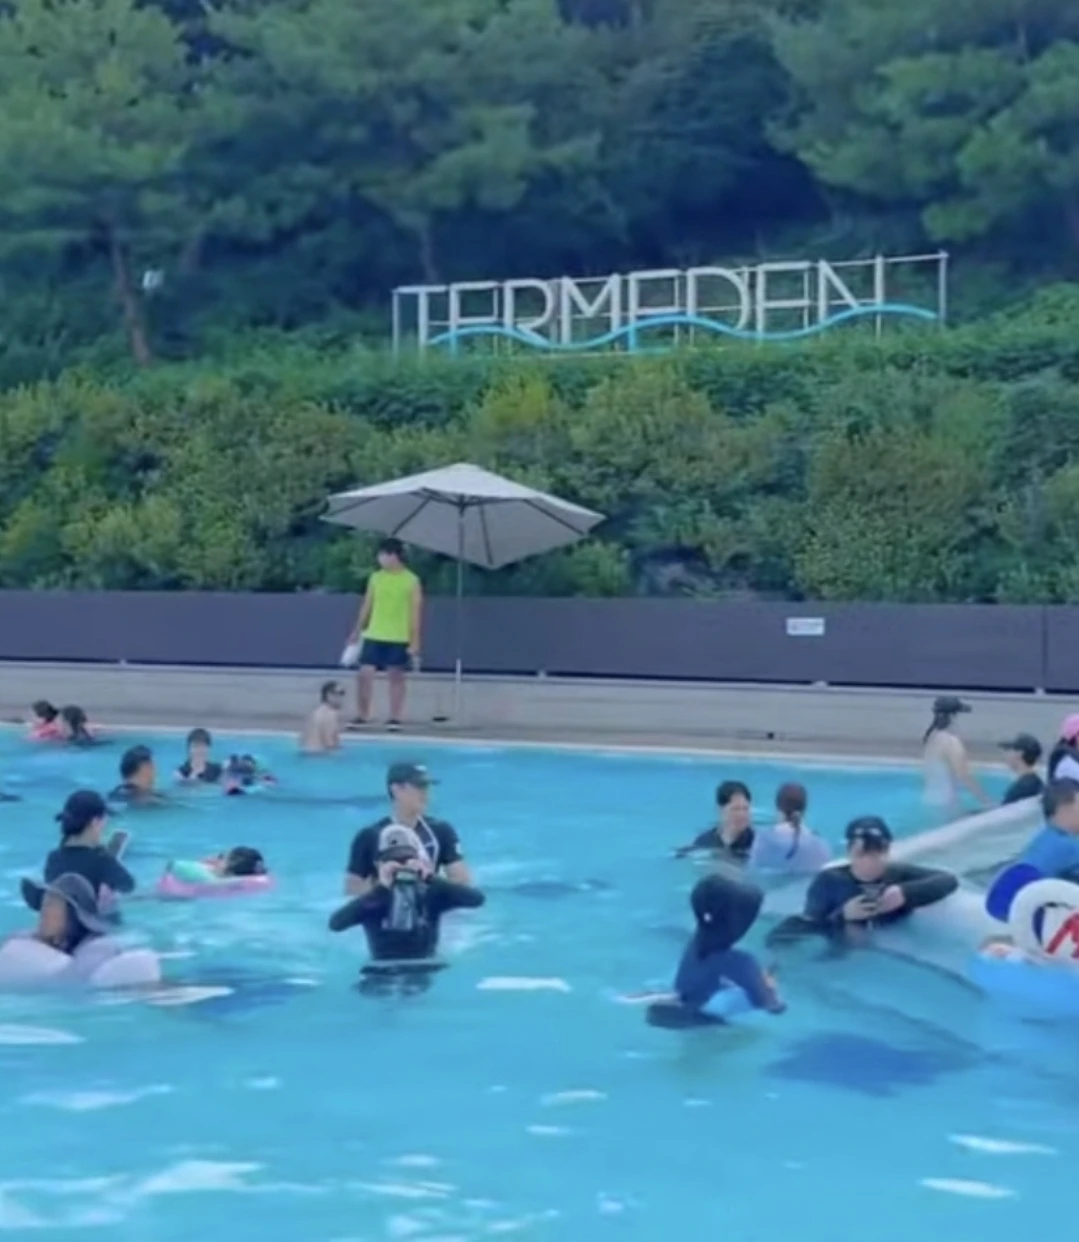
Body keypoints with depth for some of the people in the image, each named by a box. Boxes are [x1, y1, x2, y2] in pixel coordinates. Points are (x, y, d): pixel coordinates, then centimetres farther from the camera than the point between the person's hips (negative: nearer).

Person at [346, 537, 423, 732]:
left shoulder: (411, 581, -6)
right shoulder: (375, 578, 6)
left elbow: (416, 612, -6)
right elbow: (367, 605, 12)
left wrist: (414, 641, -10)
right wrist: (357, 632, 12)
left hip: (399, 638, -3)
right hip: (374, 635, 3)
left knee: (396, 676, 4)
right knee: (365, 674, -2)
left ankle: (395, 718, 11)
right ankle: (362, 716, 8)